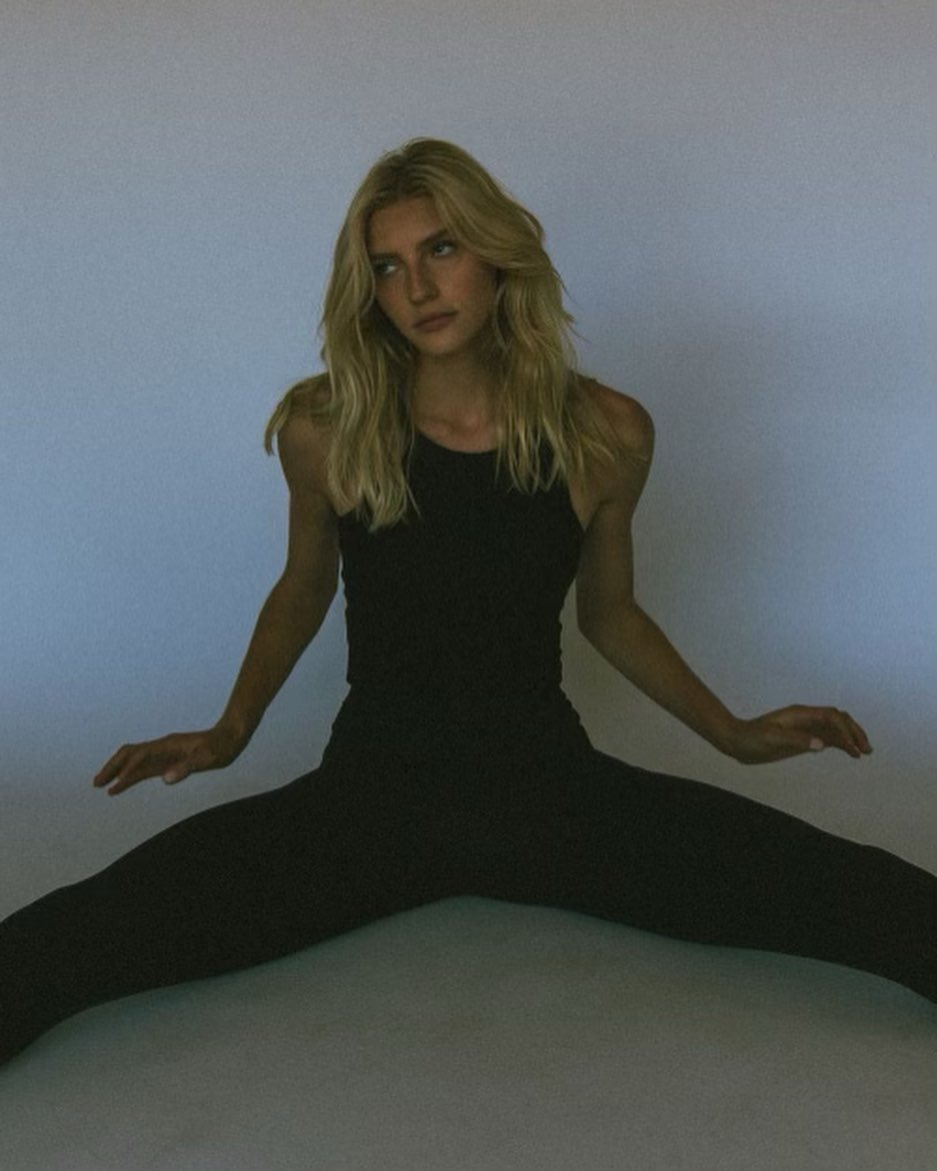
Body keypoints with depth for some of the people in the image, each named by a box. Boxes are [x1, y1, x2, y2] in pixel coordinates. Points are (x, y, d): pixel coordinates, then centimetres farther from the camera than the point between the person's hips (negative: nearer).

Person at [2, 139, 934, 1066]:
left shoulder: (605, 434, -4)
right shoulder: (324, 430, -6)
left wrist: (734, 734, 7)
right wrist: (230, 732, 5)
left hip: (549, 779, 1)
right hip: (374, 784, 0)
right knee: (77, 940, -29)